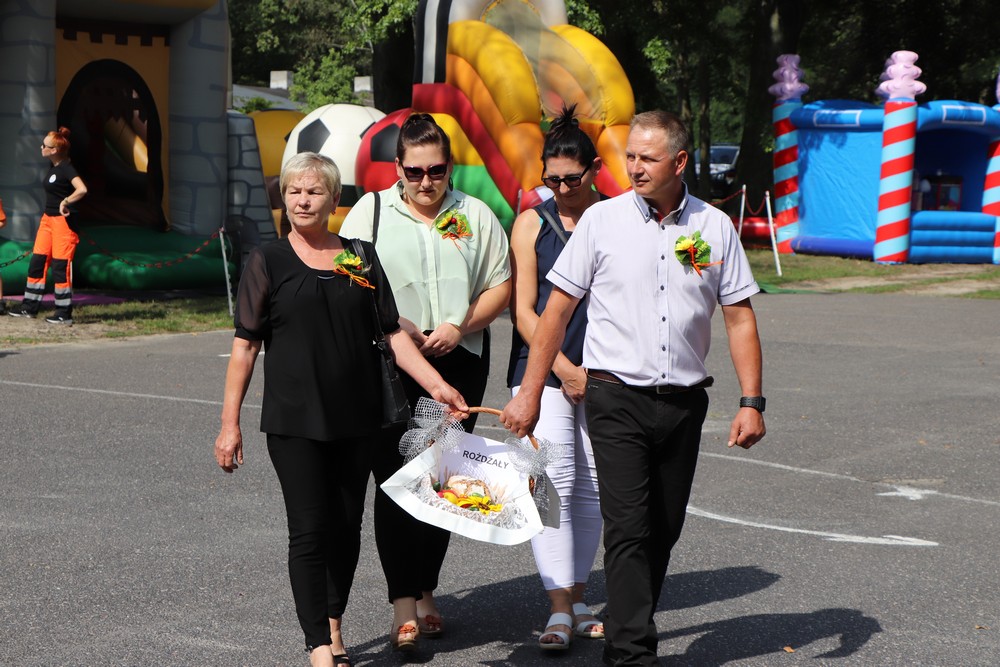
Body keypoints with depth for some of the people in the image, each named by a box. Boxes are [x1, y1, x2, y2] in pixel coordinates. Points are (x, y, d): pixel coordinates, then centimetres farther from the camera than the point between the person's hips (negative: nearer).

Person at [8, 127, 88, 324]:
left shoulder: (66, 168, -17)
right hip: (48, 219, 9)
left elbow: (82, 190, -31)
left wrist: (65, 202, -21)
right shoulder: (53, 167, 10)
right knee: (37, 263, 10)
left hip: (63, 222, -9)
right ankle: (30, 307, 18)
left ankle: (65, 313, 2)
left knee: (61, 267, -5)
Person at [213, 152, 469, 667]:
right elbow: (245, 345, 0)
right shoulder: (268, 262, 1)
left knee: (347, 527, 9)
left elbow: (392, 333, 9)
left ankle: (333, 624, 27)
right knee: (310, 529, -6)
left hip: (354, 417, 3)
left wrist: (436, 384, -3)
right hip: (294, 419, -3)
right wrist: (230, 423, -4)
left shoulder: (360, 258, 8)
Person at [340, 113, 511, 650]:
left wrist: (460, 327, -6)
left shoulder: (475, 215, 10)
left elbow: (501, 284, 10)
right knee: (396, 478, -8)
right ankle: (403, 602, -7)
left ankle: (426, 592, 18)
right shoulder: (370, 212, 6)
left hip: (459, 362, 2)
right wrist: (395, 323, -12)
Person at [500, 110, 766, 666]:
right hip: (617, 397, -3)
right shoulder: (602, 220, -1)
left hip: (683, 402, 3)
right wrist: (530, 393, 0)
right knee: (629, 528, -11)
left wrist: (751, 402, 0)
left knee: (663, 531, 9)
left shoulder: (715, 227, 4)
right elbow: (557, 311, 3)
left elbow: (740, 317, 8)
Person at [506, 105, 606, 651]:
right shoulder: (532, 223, 3)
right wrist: (566, 369, -8)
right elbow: (523, 311, 0)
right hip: (542, 370, -2)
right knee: (552, 482, -11)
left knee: (592, 488, 6)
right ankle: (559, 611, -10)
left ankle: (576, 603, 18)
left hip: (603, 374, 2)